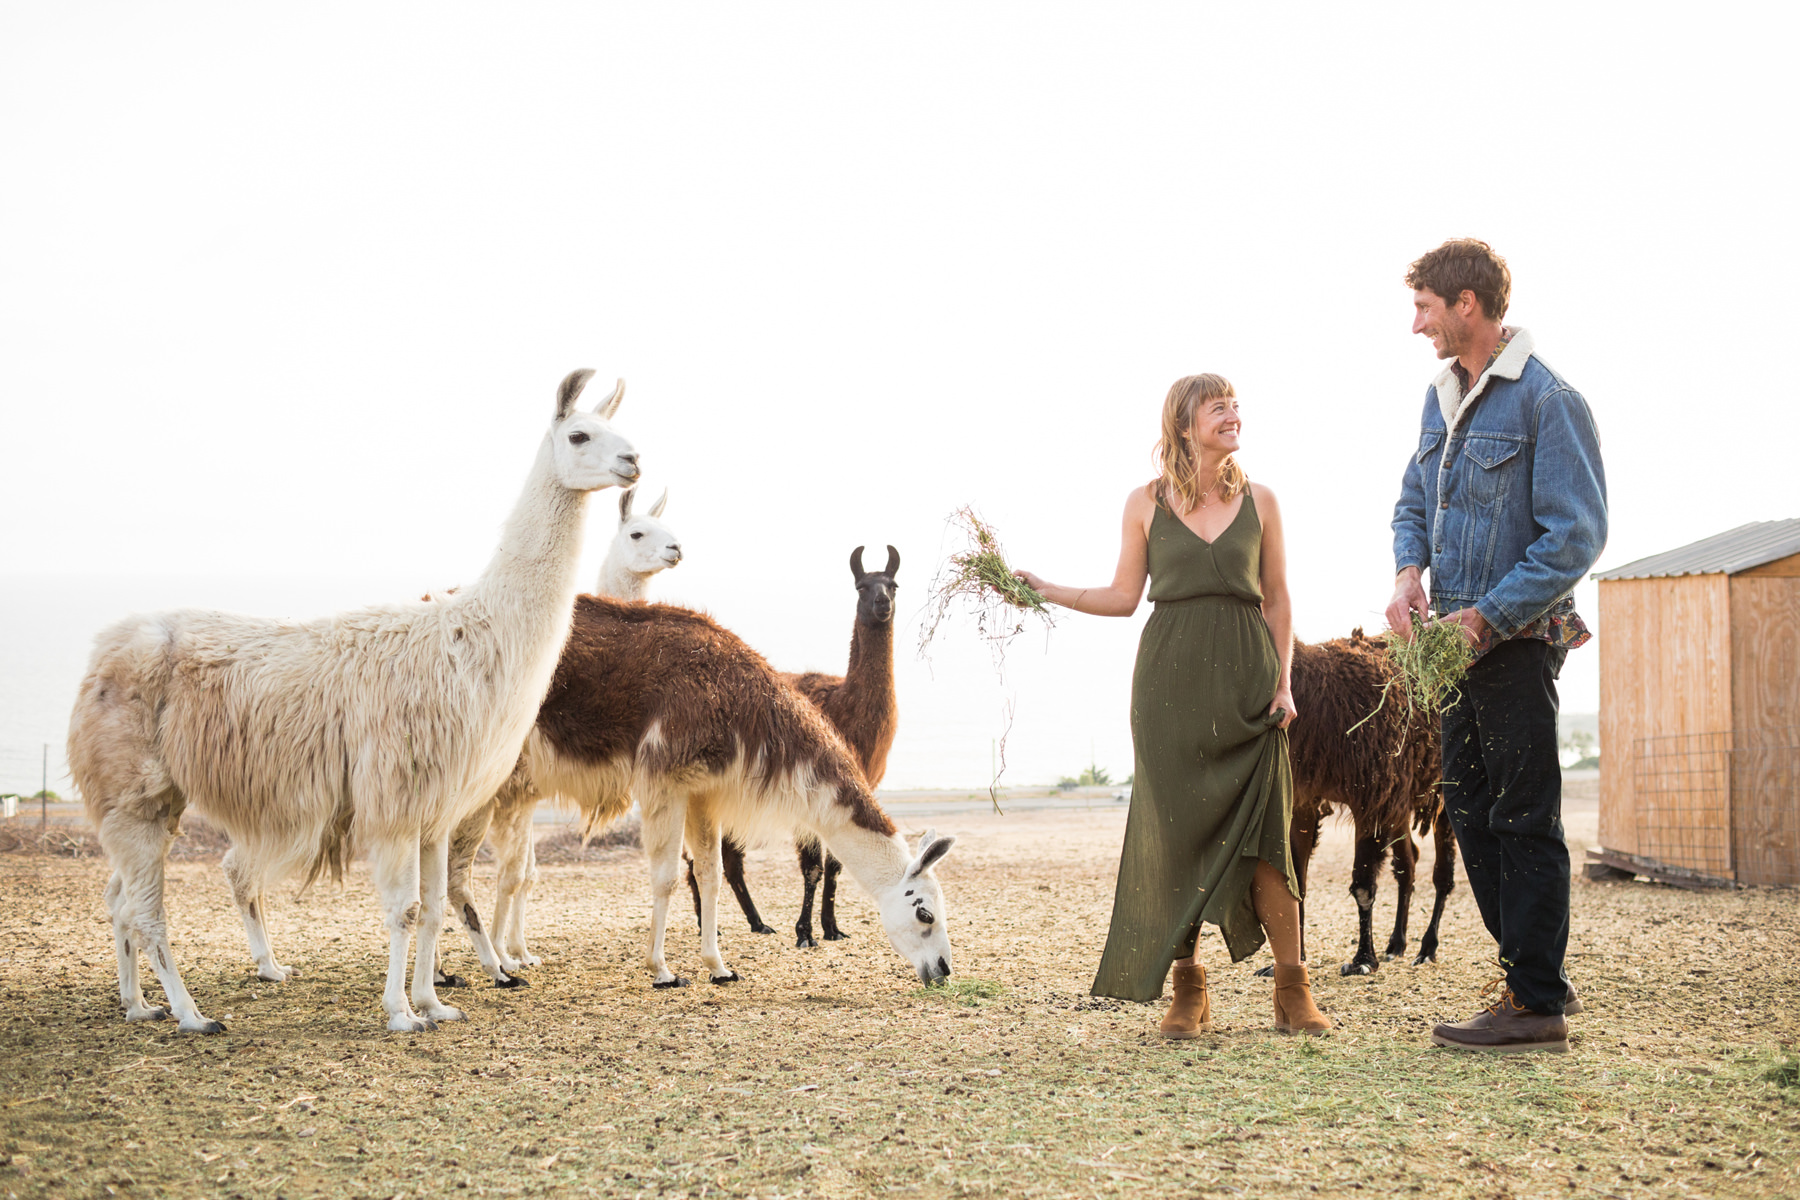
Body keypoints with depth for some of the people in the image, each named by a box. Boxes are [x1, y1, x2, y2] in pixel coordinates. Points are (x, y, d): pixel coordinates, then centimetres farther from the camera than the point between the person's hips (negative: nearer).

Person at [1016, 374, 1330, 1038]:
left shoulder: (1258, 500, 7)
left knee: (1263, 832, -4)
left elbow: (1277, 599, 9)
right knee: (1177, 830, 0)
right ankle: (1188, 992, 10)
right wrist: (1047, 591, -2)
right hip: (1171, 678, 0)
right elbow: (1124, 597, 8)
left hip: (1246, 678, 0)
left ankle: (1293, 991, 4)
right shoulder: (1146, 503, 5)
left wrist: (1284, 682, 0)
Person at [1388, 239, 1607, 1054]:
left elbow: (1575, 535, -16)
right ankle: (1534, 977, 22)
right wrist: (1409, 571, -1)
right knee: (1471, 815, 12)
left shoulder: (1547, 399, -13)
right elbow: (1414, 502, 20)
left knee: (1524, 821, -4)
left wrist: (1487, 615, -20)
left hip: (1517, 642, -8)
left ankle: (1538, 1006, 1)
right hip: (1460, 642, 8)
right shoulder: (1441, 397, 13)